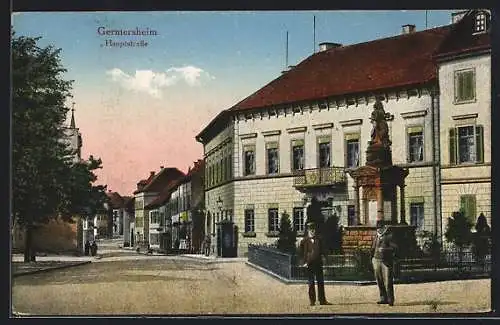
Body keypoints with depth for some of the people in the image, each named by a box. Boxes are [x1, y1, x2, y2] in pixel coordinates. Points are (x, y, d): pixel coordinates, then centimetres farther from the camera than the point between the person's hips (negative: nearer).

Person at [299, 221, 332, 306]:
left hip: (318, 263, 3)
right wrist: (304, 262, -5)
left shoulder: (318, 240, 11)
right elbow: (301, 252, 2)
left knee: (320, 282, 3)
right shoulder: (304, 241, 1)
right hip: (309, 264, -3)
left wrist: (321, 259, 6)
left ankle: (322, 300, 8)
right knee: (311, 283, 1)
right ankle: (312, 301, 6)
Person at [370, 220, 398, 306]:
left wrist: (385, 249, -21)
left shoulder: (389, 236, -3)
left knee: (388, 282, -8)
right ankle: (383, 298, 14)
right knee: (380, 282, 6)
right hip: (377, 260, 6)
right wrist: (372, 258, 20)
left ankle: (390, 300, -2)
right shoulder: (376, 237, 15)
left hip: (386, 261, -6)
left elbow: (394, 247, -9)